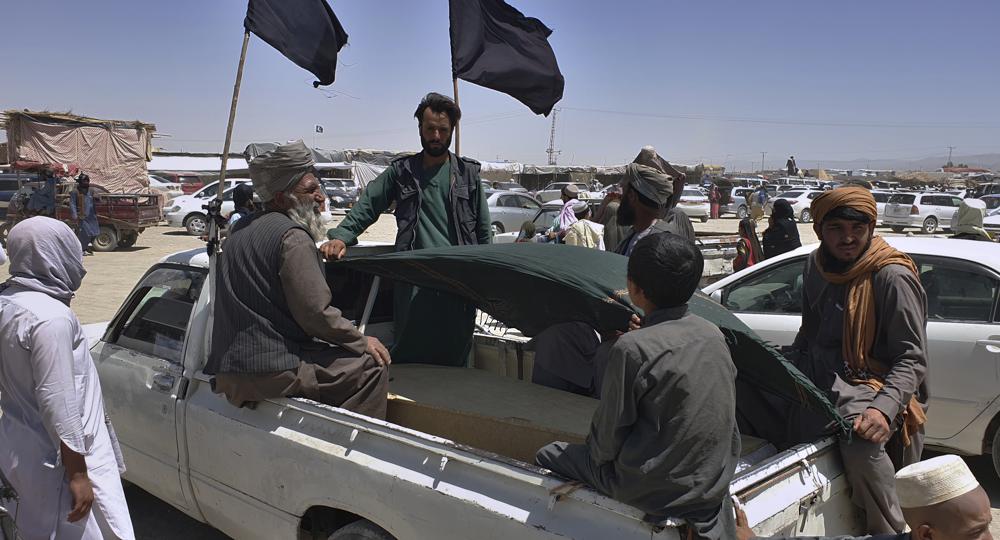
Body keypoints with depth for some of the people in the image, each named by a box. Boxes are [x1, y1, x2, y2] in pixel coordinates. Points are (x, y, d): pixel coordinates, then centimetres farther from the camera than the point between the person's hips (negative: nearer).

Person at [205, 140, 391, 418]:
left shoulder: (240, 229, 16)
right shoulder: (293, 236, -14)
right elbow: (316, 314, -18)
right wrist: (362, 342, -5)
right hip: (272, 372, -9)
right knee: (371, 367, -5)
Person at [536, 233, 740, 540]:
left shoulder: (633, 347, -22)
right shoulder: (713, 334, -2)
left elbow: (608, 435, -12)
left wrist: (597, 453, 7)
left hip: (655, 491, -7)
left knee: (548, 455, 10)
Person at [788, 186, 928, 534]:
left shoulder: (892, 277, -11)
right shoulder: (816, 267, 10)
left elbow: (913, 358, -14)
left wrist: (884, 409, -29)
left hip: (871, 385, -7)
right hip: (819, 378, 7)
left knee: (860, 440, -35)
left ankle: (891, 531, -11)